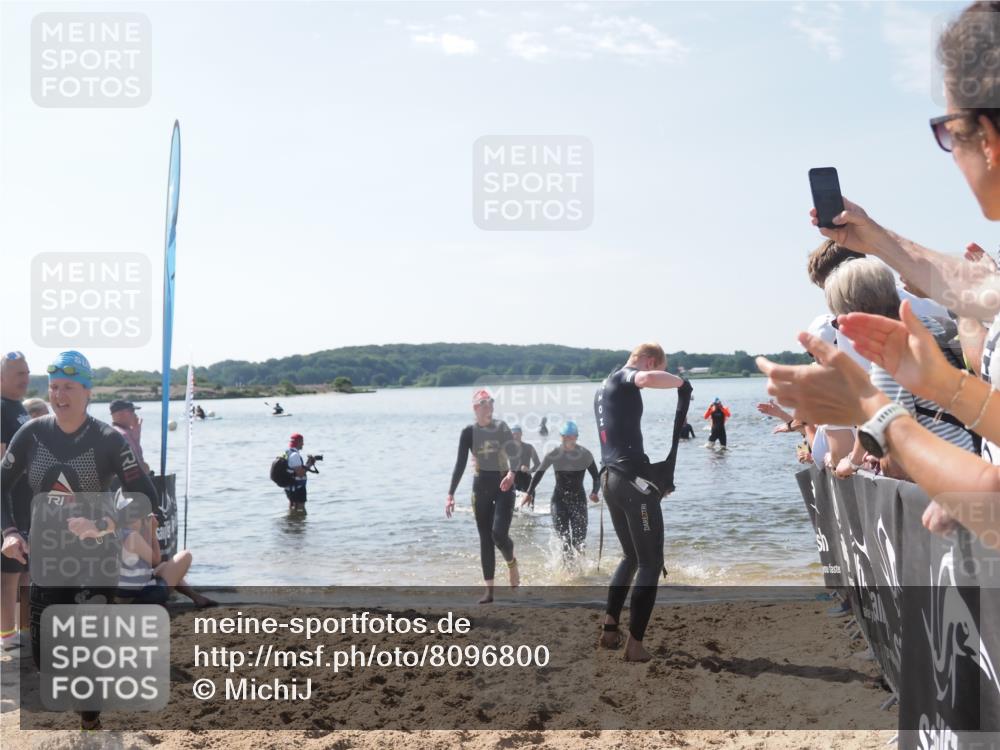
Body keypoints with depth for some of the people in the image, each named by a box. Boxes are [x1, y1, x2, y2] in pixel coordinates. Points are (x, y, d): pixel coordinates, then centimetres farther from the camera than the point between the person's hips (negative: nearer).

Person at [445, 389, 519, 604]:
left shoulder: (501, 427, -2)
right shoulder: (469, 432, 0)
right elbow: (460, 464, -1)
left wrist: (512, 472, -35)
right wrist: (451, 493, -8)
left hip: (504, 485, -2)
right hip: (481, 487, 2)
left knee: (499, 533, -16)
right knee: (485, 538, 3)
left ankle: (511, 562, 18)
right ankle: (489, 590, 9)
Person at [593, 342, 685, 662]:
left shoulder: (604, 387, 24)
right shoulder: (625, 378, -5)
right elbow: (648, 379, -31)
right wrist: (680, 382, -12)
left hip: (610, 478, 9)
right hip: (633, 479, -9)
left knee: (630, 557, 22)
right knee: (651, 563, -1)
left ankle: (610, 629, 19)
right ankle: (635, 644, -2)